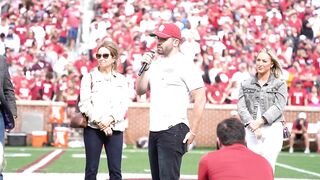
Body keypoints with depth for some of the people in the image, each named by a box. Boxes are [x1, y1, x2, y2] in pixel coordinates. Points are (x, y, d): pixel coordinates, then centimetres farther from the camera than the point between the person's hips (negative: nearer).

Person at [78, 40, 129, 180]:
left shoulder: (121, 80, 13)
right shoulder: (89, 77, 7)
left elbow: (124, 104, 3)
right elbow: (85, 103, -2)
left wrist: (110, 119, -14)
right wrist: (100, 123, -13)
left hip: (115, 129, 2)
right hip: (93, 128, -2)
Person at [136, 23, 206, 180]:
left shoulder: (185, 64, -8)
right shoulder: (155, 63, 16)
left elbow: (200, 99, -12)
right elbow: (140, 91, 16)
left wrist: (192, 131, -15)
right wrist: (144, 68, 1)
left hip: (174, 130, -8)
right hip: (154, 130, 8)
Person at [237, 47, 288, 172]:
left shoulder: (280, 84, 8)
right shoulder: (246, 84, 15)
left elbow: (278, 107, -4)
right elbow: (241, 107, 5)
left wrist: (259, 122, -14)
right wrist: (252, 124, -11)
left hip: (272, 130, -3)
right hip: (250, 130, 3)